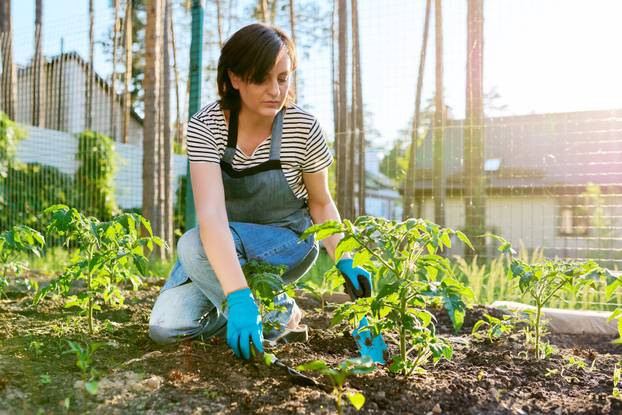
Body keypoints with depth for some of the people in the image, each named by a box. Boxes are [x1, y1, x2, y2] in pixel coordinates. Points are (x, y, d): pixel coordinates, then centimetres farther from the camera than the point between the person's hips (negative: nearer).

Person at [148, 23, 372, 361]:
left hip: (289, 240, -1)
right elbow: (210, 213, -35)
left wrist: (345, 261, -20)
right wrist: (239, 297, -48)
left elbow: (321, 203, -3)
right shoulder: (205, 126, -21)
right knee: (166, 327, -17)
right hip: (221, 245, 2)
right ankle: (242, 309, 8)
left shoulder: (304, 128, -18)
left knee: (193, 246, -32)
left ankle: (277, 311, -10)